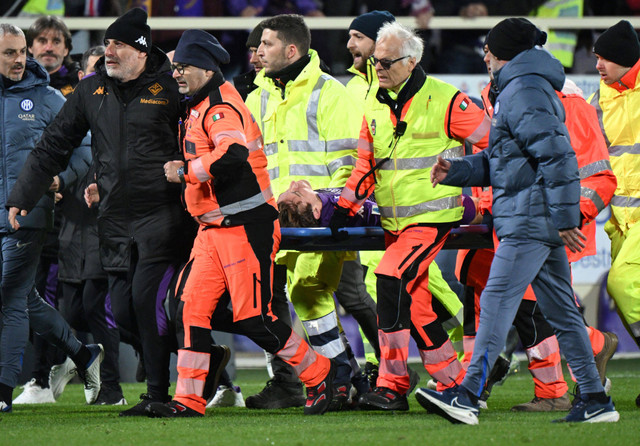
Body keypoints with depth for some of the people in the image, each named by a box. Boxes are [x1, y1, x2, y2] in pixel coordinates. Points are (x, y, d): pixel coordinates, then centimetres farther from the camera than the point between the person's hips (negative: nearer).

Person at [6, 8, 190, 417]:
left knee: (146, 299, -14)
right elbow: (54, 146, 17)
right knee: (123, 311, 2)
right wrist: (22, 198, 14)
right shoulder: (91, 91, 11)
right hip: (115, 221, 6)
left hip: (162, 215, -6)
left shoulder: (170, 88, -4)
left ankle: (159, 393, -4)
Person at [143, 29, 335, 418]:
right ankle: (189, 400, 3)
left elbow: (233, 153, -32)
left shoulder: (220, 107, -15)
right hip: (214, 227, 10)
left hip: (245, 226, -10)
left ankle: (318, 374, 8)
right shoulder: (200, 108, 17)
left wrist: (186, 171, -22)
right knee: (193, 308, 2)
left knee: (253, 319, -8)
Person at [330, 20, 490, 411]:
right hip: (394, 221, 7)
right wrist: (345, 208, 7)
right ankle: (454, 382, 21)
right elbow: (366, 167, 18)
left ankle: (393, 385, -19)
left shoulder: (445, 100, -9)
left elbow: (493, 142, -4)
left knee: (392, 280, -21)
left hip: (433, 216, -7)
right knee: (415, 305, 8)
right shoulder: (375, 107, 11)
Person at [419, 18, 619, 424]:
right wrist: (457, 170, 13)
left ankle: (469, 395, -18)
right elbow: (500, 160, 26)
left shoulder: (525, 93, -12)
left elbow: (558, 157, -19)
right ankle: (595, 401, 11)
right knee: (561, 310, 10)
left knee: (497, 302, -13)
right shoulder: (525, 89, 22)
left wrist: (566, 218, -20)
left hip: (530, 221, -11)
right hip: (544, 223, 11)